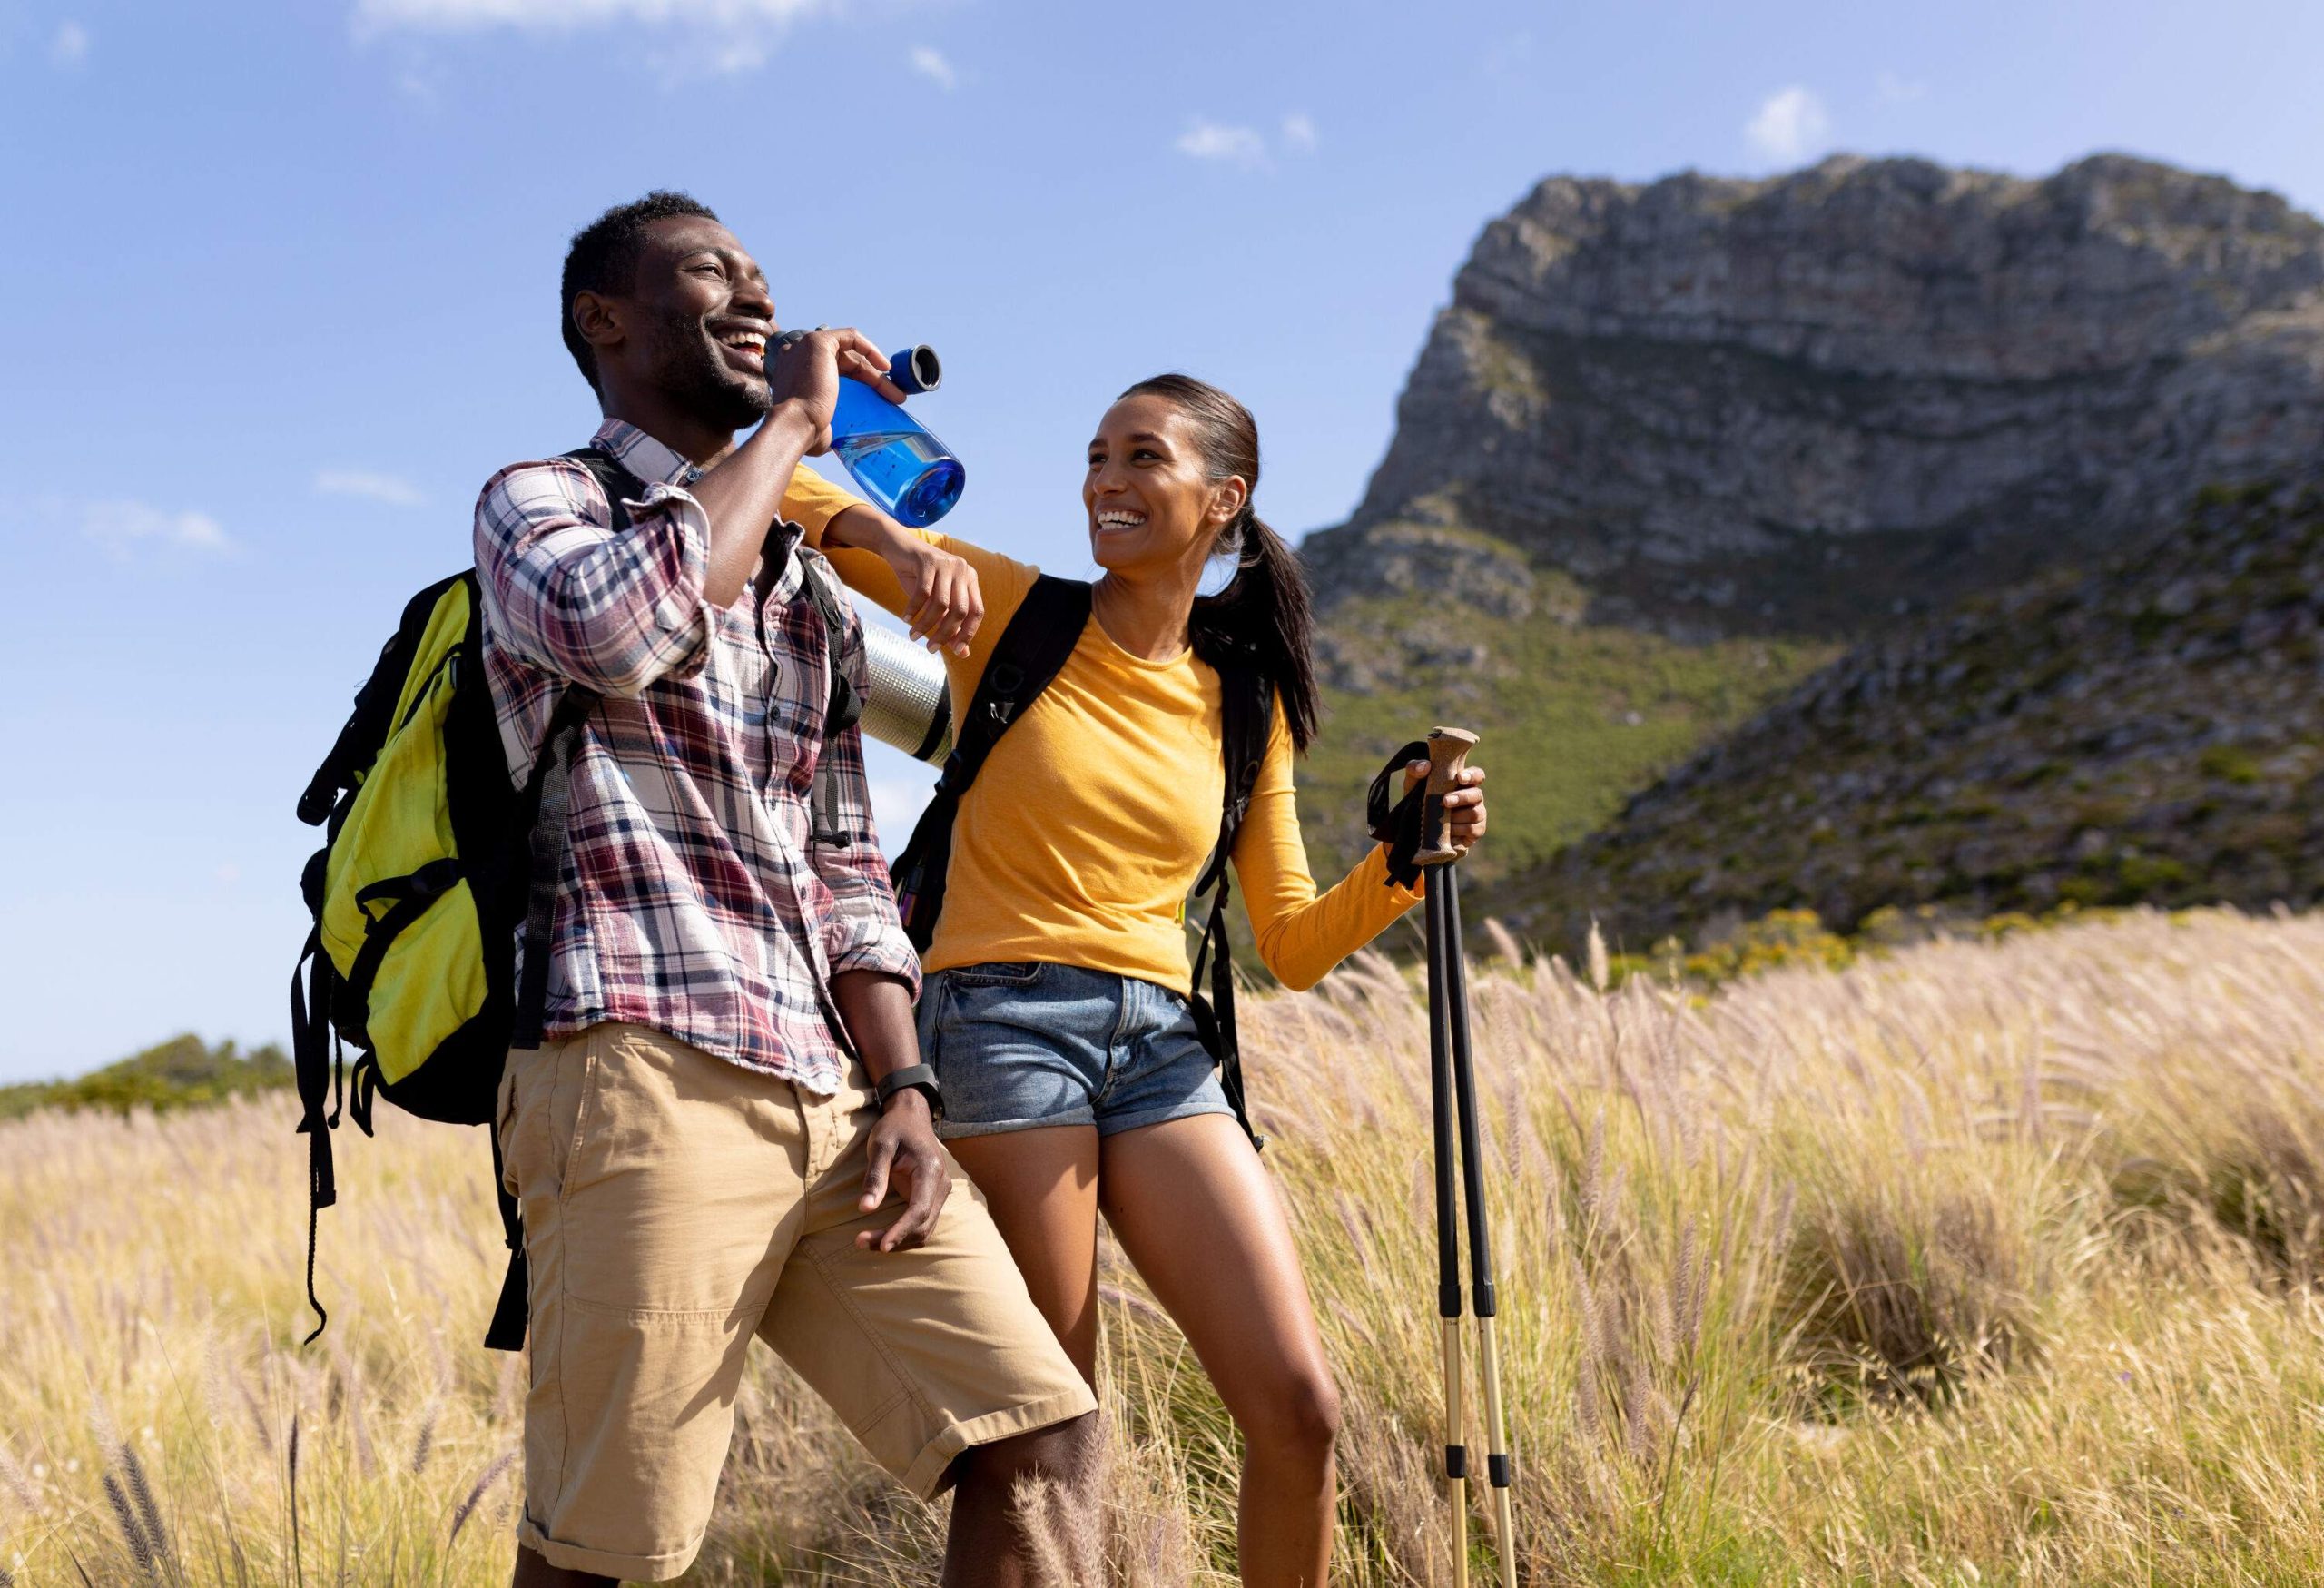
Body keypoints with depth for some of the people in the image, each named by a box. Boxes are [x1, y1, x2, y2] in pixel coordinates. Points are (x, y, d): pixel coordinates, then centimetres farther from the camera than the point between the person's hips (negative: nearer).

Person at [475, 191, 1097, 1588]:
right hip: (647, 1075, -6)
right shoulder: (537, 502, 6)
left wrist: (903, 1088, 6)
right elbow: (622, 625, -20)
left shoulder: (805, 585, 25)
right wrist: (789, 426, -6)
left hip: (831, 1102, 7)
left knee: (1042, 1437, 0)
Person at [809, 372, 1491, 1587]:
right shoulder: (1012, 611, 4)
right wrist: (903, 548, -17)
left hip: (1160, 1045, 4)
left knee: (1300, 1408, -5)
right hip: (1004, 1021, -3)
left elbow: (1294, 947, 14)